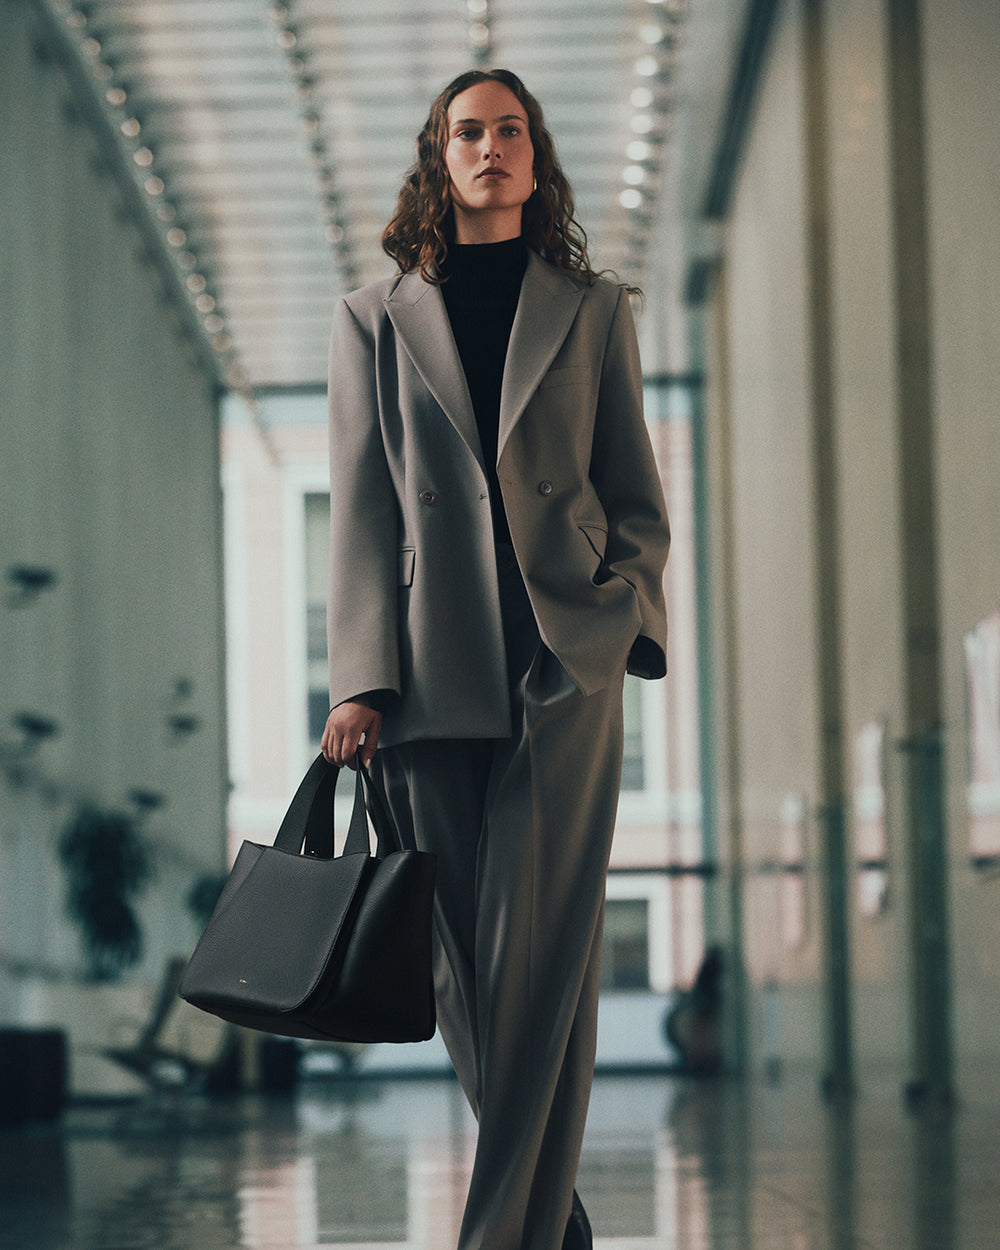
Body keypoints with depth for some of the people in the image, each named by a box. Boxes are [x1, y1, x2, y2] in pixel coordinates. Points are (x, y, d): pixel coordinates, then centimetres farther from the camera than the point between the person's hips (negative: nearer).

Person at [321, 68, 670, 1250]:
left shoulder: (591, 310, 13)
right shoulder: (376, 318, 12)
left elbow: (637, 496, 13)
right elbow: (359, 508, 5)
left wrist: (627, 614, -5)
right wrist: (361, 681, -4)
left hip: (565, 664, -1)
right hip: (432, 673, 1)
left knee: (543, 954, -8)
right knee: (460, 962, 2)